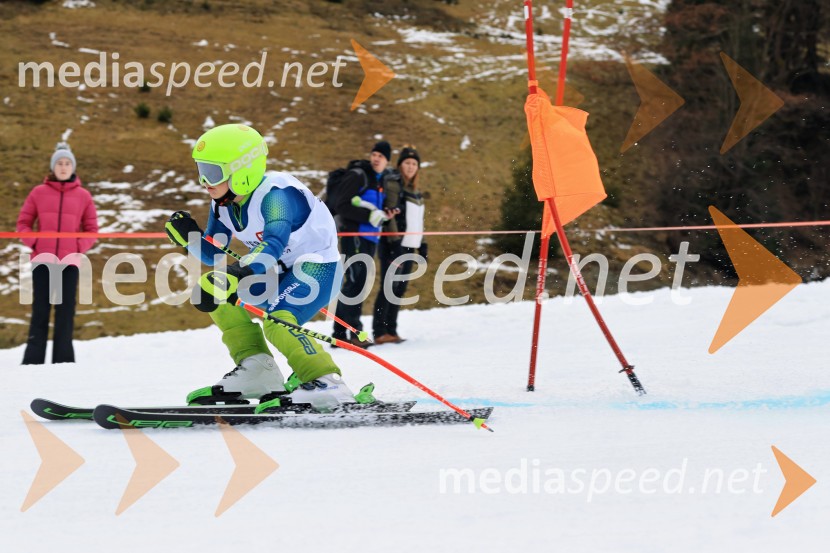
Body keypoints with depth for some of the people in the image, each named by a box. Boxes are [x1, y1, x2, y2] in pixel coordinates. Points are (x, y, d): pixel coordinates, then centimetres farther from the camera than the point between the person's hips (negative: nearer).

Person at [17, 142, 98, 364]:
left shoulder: (83, 196, 6)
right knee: (40, 309, -3)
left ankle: (63, 360, 3)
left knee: (66, 310, 0)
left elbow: (91, 229, 10)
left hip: (69, 261, 0)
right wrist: (33, 242, -6)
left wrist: (79, 247, -6)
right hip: (43, 259, 0)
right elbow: (23, 222, 9)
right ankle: (33, 359, -3)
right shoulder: (39, 193, 6)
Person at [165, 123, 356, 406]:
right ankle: (257, 371, 1)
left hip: (319, 266, -9)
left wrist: (235, 276, -60)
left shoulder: (275, 194, -28)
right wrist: (188, 237, -16)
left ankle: (328, 383, -20)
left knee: (277, 321, -30)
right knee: (216, 291, 2)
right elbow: (214, 256, 5)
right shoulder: (223, 204, -2)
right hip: (281, 270, 9)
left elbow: (274, 243, -45)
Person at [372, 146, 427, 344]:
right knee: (389, 287, -11)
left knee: (399, 289, 7)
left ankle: (391, 330, 10)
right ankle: (380, 332, -11)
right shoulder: (393, 185, -5)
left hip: (408, 246, 8)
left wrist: (422, 245, 17)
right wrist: (395, 242, -19)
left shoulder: (415, 191, 19)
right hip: (394, 245, -8)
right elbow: (391, 215, -12)